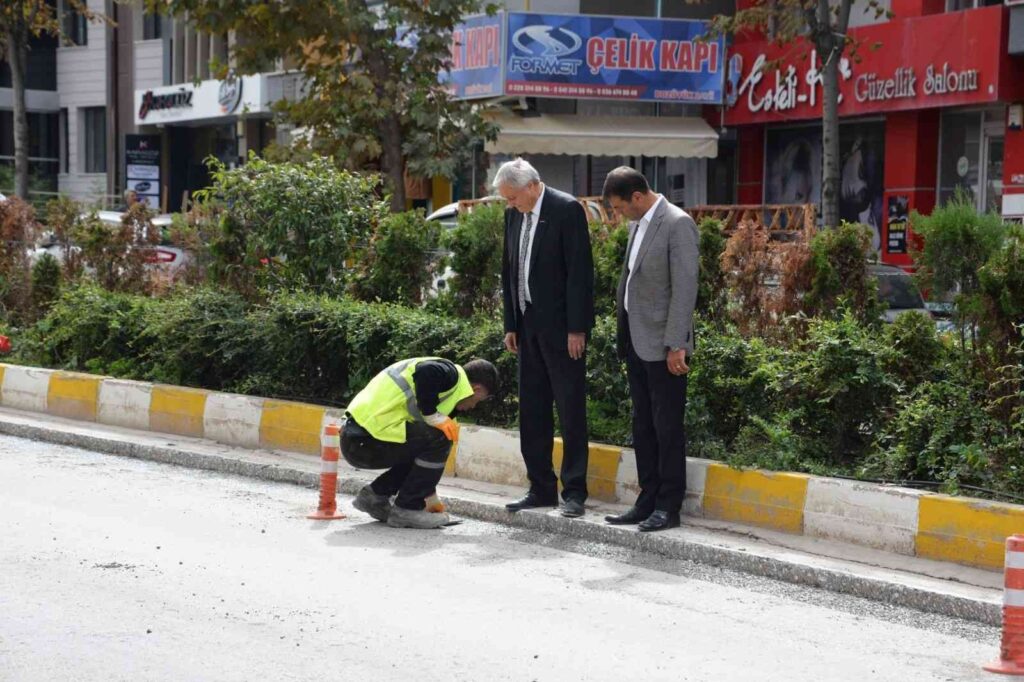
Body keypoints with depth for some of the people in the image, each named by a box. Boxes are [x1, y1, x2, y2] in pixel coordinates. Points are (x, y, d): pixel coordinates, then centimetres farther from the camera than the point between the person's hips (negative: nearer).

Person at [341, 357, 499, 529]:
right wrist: (433, 416, -16)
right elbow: (426, 372, -30)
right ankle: (406, 510, -4)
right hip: (365, 442, -10)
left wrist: (430, 495, 32)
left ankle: (375, 495, 21)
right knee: (441, 439, -11)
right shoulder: (453, 374, -4)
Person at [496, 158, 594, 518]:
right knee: (531, 410, 10)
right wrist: (510, 325, 11)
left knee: (571, 410, -2)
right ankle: (541, 488, 17)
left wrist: (577, 329, -17)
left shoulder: (567, 210, -11)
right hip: (527, 323, 8)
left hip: (561, 326, -7)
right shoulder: (514, 215, 10)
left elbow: (580, 271, -14)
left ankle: (574, 491, 3)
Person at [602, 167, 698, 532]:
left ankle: (669, 507, 4)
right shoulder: (638, 225, 13)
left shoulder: (677, 224, -14)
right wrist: (625, 338, 15)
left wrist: (676, 345, -20)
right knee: (643, 426, 13)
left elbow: (685, 287, -18)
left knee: (667, 427, -2)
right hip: (636, 341, 9)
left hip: (662, 345, -9)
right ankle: (648, 501, 20)